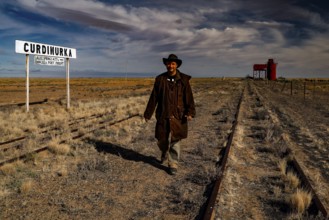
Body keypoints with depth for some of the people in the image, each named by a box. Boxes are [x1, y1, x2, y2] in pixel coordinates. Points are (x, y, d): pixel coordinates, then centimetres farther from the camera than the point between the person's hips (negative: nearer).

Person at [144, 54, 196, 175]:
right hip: (163, 115, 2)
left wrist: (190, 112, -18)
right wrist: (148, 113, 7)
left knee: (175, 141, 2)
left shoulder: (183, 79, -1)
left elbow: (189, 97, -6)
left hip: (178, 116, -2)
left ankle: (173, 164, 14)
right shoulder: (160, 79, 3)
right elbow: (153, 98, 6)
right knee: (162, 140, 10)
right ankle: (164, 154, 41)